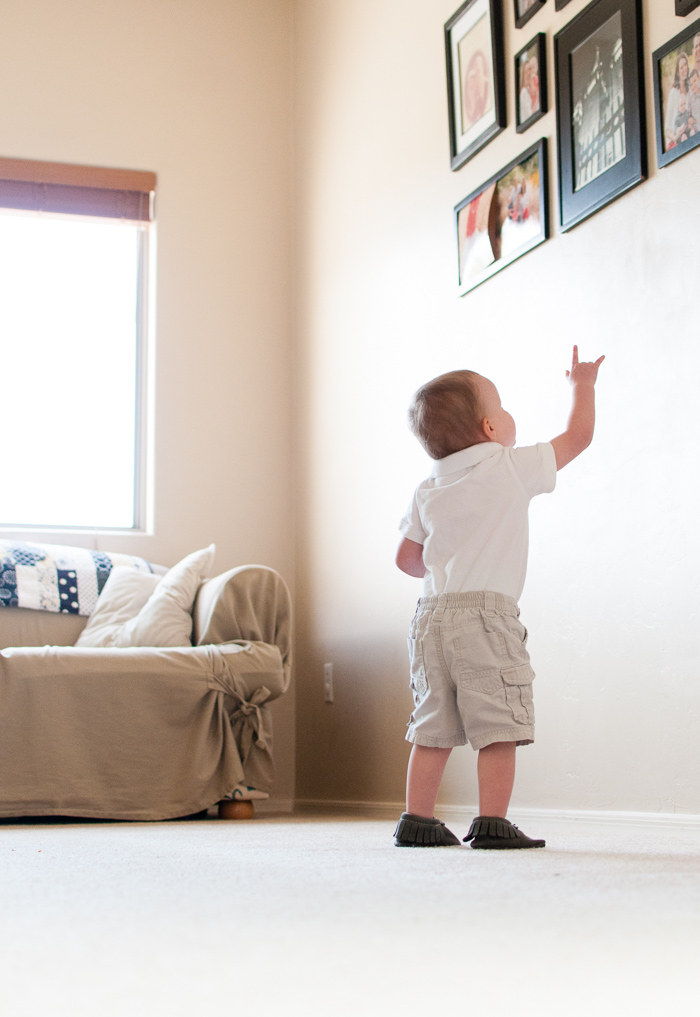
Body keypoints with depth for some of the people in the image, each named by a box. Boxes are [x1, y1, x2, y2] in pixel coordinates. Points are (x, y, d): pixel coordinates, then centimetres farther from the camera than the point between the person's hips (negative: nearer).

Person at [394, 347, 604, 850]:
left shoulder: (428, 492, 13)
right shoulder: (512, 468, -1)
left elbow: (408, 558, 18)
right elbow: (578, 436, 9)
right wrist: (584, 385, 26)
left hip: (432, 614, 6)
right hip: (486, 615, -6)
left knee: (433, 728, 11)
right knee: (498, 727, -3)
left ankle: (417, 820, 13)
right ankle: (492, 823, -5)